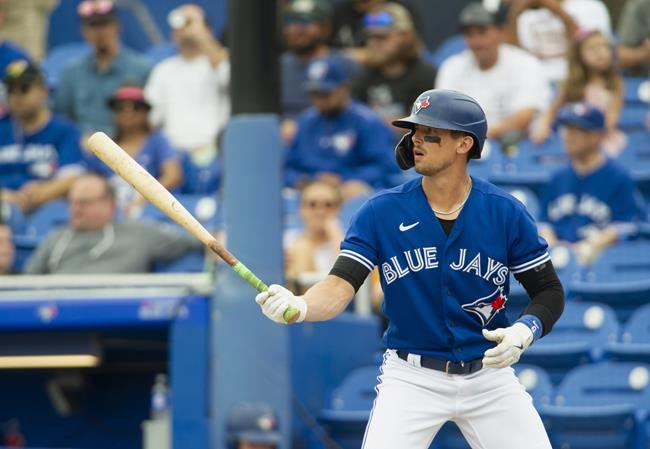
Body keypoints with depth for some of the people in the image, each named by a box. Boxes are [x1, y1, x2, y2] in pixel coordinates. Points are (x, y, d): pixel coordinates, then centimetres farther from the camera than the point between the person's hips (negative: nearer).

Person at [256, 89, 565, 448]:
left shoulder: (505, 213, -5)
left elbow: (550, 292, 1)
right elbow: (341, 284, -16)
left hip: (489, 375, 1)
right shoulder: (381, 212, -7)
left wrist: (524, 332, -19)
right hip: (411, 378, -1)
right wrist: (300, 306, -38)